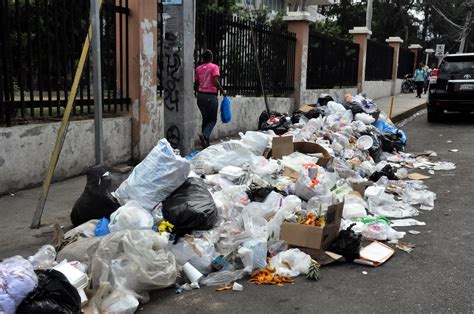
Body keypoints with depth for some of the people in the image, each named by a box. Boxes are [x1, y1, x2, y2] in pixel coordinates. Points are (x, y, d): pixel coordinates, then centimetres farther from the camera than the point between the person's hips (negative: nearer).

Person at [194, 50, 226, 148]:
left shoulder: (198, 68, 11)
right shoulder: (214, 67, -5)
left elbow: (196, 84, 15)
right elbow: (215, 82, -17)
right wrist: (222, 91, -5)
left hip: (200, 96, 5)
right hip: (211, 96, -5)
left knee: (205, 119, 14)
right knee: (212, 120, 5)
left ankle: (206, 143, 12)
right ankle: (204, 135, -22)